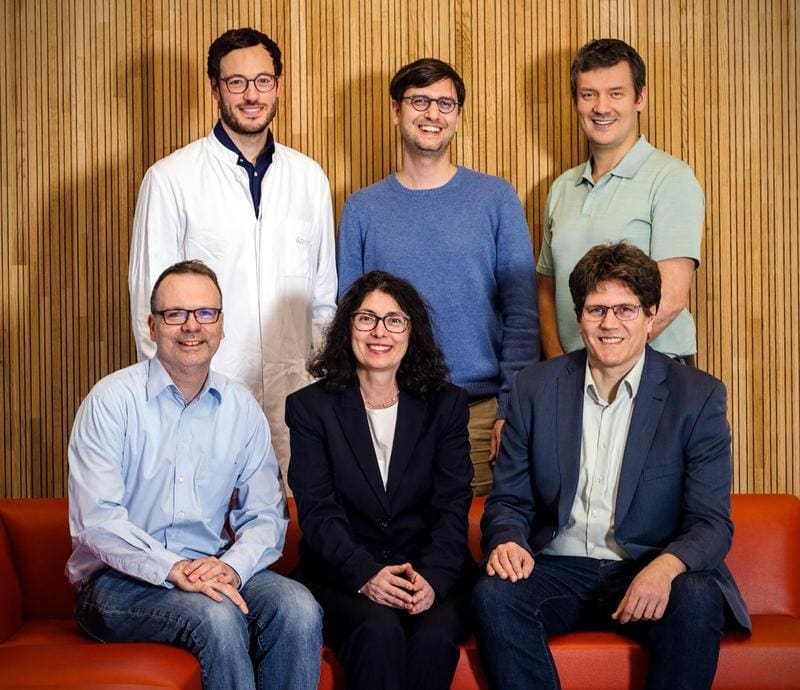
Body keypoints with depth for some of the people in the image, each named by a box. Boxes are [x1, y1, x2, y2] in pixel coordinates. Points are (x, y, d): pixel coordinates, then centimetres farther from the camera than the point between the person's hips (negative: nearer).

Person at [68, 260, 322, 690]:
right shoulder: (112, 401, -6)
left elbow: (265, 515, 4)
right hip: (117, 580, -4)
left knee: (298, 608, -24)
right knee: (217, 615, -33)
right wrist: (174, 570, -27)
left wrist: (232, 565, -18)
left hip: (211, 570, 4)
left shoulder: (242, 409, 7)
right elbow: (96, 520, -15)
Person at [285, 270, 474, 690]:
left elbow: (453, 506, 1)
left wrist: (432, 578, -18)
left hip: (431, 573, 2)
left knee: (435, 637, -29)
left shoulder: (445, 404, 9)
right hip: (342, 573, -1)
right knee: (379, 632, -32)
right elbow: (318, 511, -4)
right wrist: (365, 574, -21)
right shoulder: (310, 407, 5)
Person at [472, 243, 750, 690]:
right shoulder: (536, 388, 6)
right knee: (493, 595, -29)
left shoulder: (699, 396, -1)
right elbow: (509, 500, 10)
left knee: (698, 602, -33)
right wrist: (508, 541, -15)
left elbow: (712, 522, -5)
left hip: (649, 574, -1)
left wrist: (666, 566, -27)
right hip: (557, 570, 1)